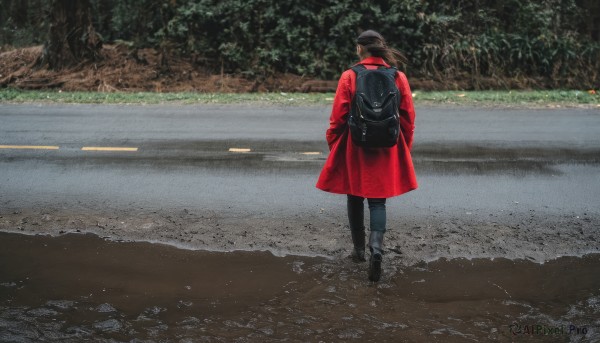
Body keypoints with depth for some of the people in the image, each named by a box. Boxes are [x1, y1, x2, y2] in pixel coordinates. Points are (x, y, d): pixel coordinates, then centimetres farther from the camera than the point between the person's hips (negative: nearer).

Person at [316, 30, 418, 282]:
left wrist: (332, 143, 8)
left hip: (354, 149, -1)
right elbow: (408, 117, 3)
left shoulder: (349, 77, -9)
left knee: (355, 199, 16)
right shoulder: (398, 77, -1)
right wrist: (405, 146, 15)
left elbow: (338, 117, -7)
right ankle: (376, 247, -15)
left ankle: (359, 250, 24)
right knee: (378, 201, 6)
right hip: (387, 150, 1)